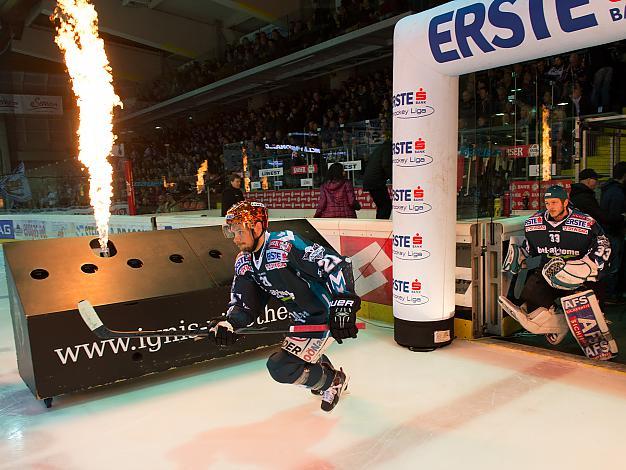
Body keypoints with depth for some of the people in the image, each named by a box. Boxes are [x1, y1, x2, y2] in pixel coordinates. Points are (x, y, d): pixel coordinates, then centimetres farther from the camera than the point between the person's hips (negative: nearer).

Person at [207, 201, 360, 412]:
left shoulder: (286, 245, -26)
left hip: (327, 319, -9)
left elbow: (337, 264, -28)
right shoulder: (244, 263, 1)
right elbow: (244, 305, 1)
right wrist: (227, 322, -19)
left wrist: (343, 306, -34)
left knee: (279, 367, -11)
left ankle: (333, 382, 10)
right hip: (303, 320, 9)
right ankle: (329, 375, 53)